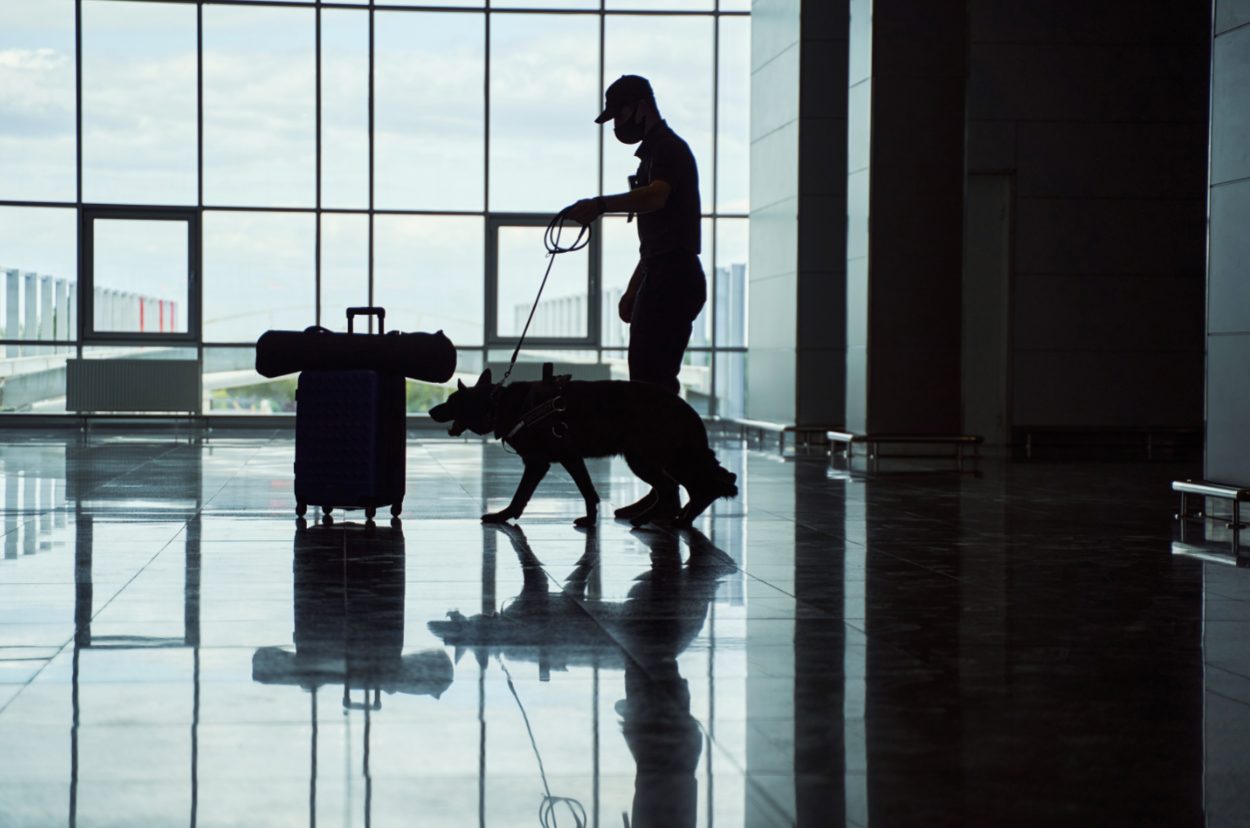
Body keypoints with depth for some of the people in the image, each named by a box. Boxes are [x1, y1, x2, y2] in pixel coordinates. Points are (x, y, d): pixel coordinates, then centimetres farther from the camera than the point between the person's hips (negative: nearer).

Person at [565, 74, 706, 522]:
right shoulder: (656, 152, 24)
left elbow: (655, 196, -31)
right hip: (664, 279, 11)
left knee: (653, 382, -14)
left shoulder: (667, 149, -9)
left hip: (672, 280, -11)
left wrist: (600, 204, -42)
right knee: (650, 382, 10)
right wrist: (633, 290, 28)